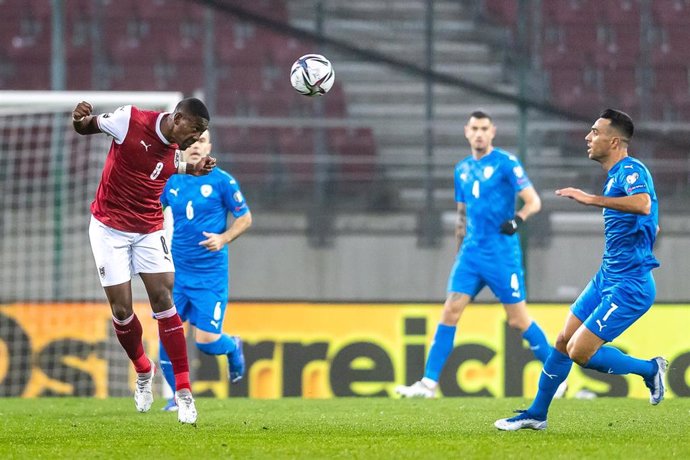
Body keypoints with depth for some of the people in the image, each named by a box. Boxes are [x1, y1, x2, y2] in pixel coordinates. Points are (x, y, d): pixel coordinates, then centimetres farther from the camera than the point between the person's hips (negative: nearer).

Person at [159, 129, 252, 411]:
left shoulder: (222, 181, -7)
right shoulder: (171, 182, 4)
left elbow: (245, 218, -1)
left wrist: (223, 239, -17)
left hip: (210, 274, -3)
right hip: (176, 271, 3)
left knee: (206, 341, -8)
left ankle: (233, 347, 29)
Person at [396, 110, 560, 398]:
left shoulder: (506, 163, -5)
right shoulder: (462, 170, 13)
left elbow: (533, 201, -10)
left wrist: (518, 219, -29)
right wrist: (459, 252, 20)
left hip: (502, 254, -5)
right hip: (471, 253, 5)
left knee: (518, 320, -2)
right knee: (450, 312, -4)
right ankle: (429, 383, -5)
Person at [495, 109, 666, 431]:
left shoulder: (631, 170, -18)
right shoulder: (616, 175, 13)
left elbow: (643, 204, -42)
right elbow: (651, 227, 26)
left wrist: (590, 199, -41)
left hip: (628, 287, -10)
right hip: (606, 278, 10)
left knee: (580, 353, -11)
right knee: (563, 342, 12)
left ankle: (650, 370, 6)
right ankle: (536, 414, 24)